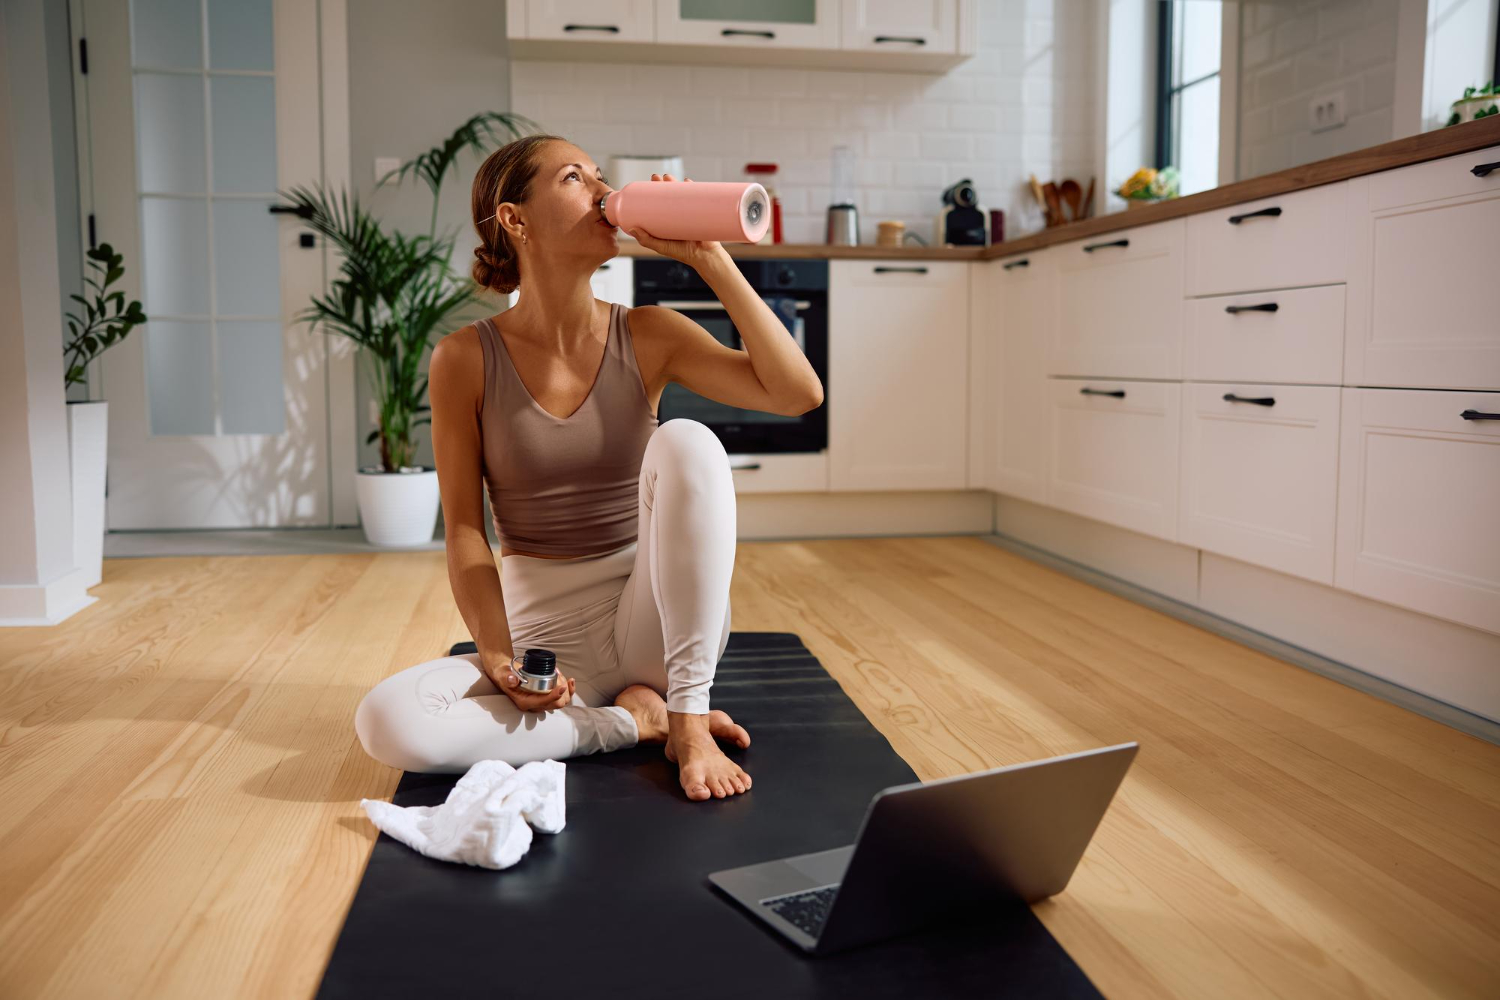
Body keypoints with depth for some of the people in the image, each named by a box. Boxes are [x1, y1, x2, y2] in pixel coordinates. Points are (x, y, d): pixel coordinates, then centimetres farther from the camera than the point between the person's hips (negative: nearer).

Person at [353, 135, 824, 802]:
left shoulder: (647, 336, -2)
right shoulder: (466, 359, -4)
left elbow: (799, 393, -14)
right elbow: (464, 528, -2)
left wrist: (709, 258, -16)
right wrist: (496, 656, -16)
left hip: (654, 620, 1)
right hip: (543, 633, 0)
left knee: (686, 440, -27)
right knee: (385, 721, -27)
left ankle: (688, 717, -19)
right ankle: (637, 721, -10)